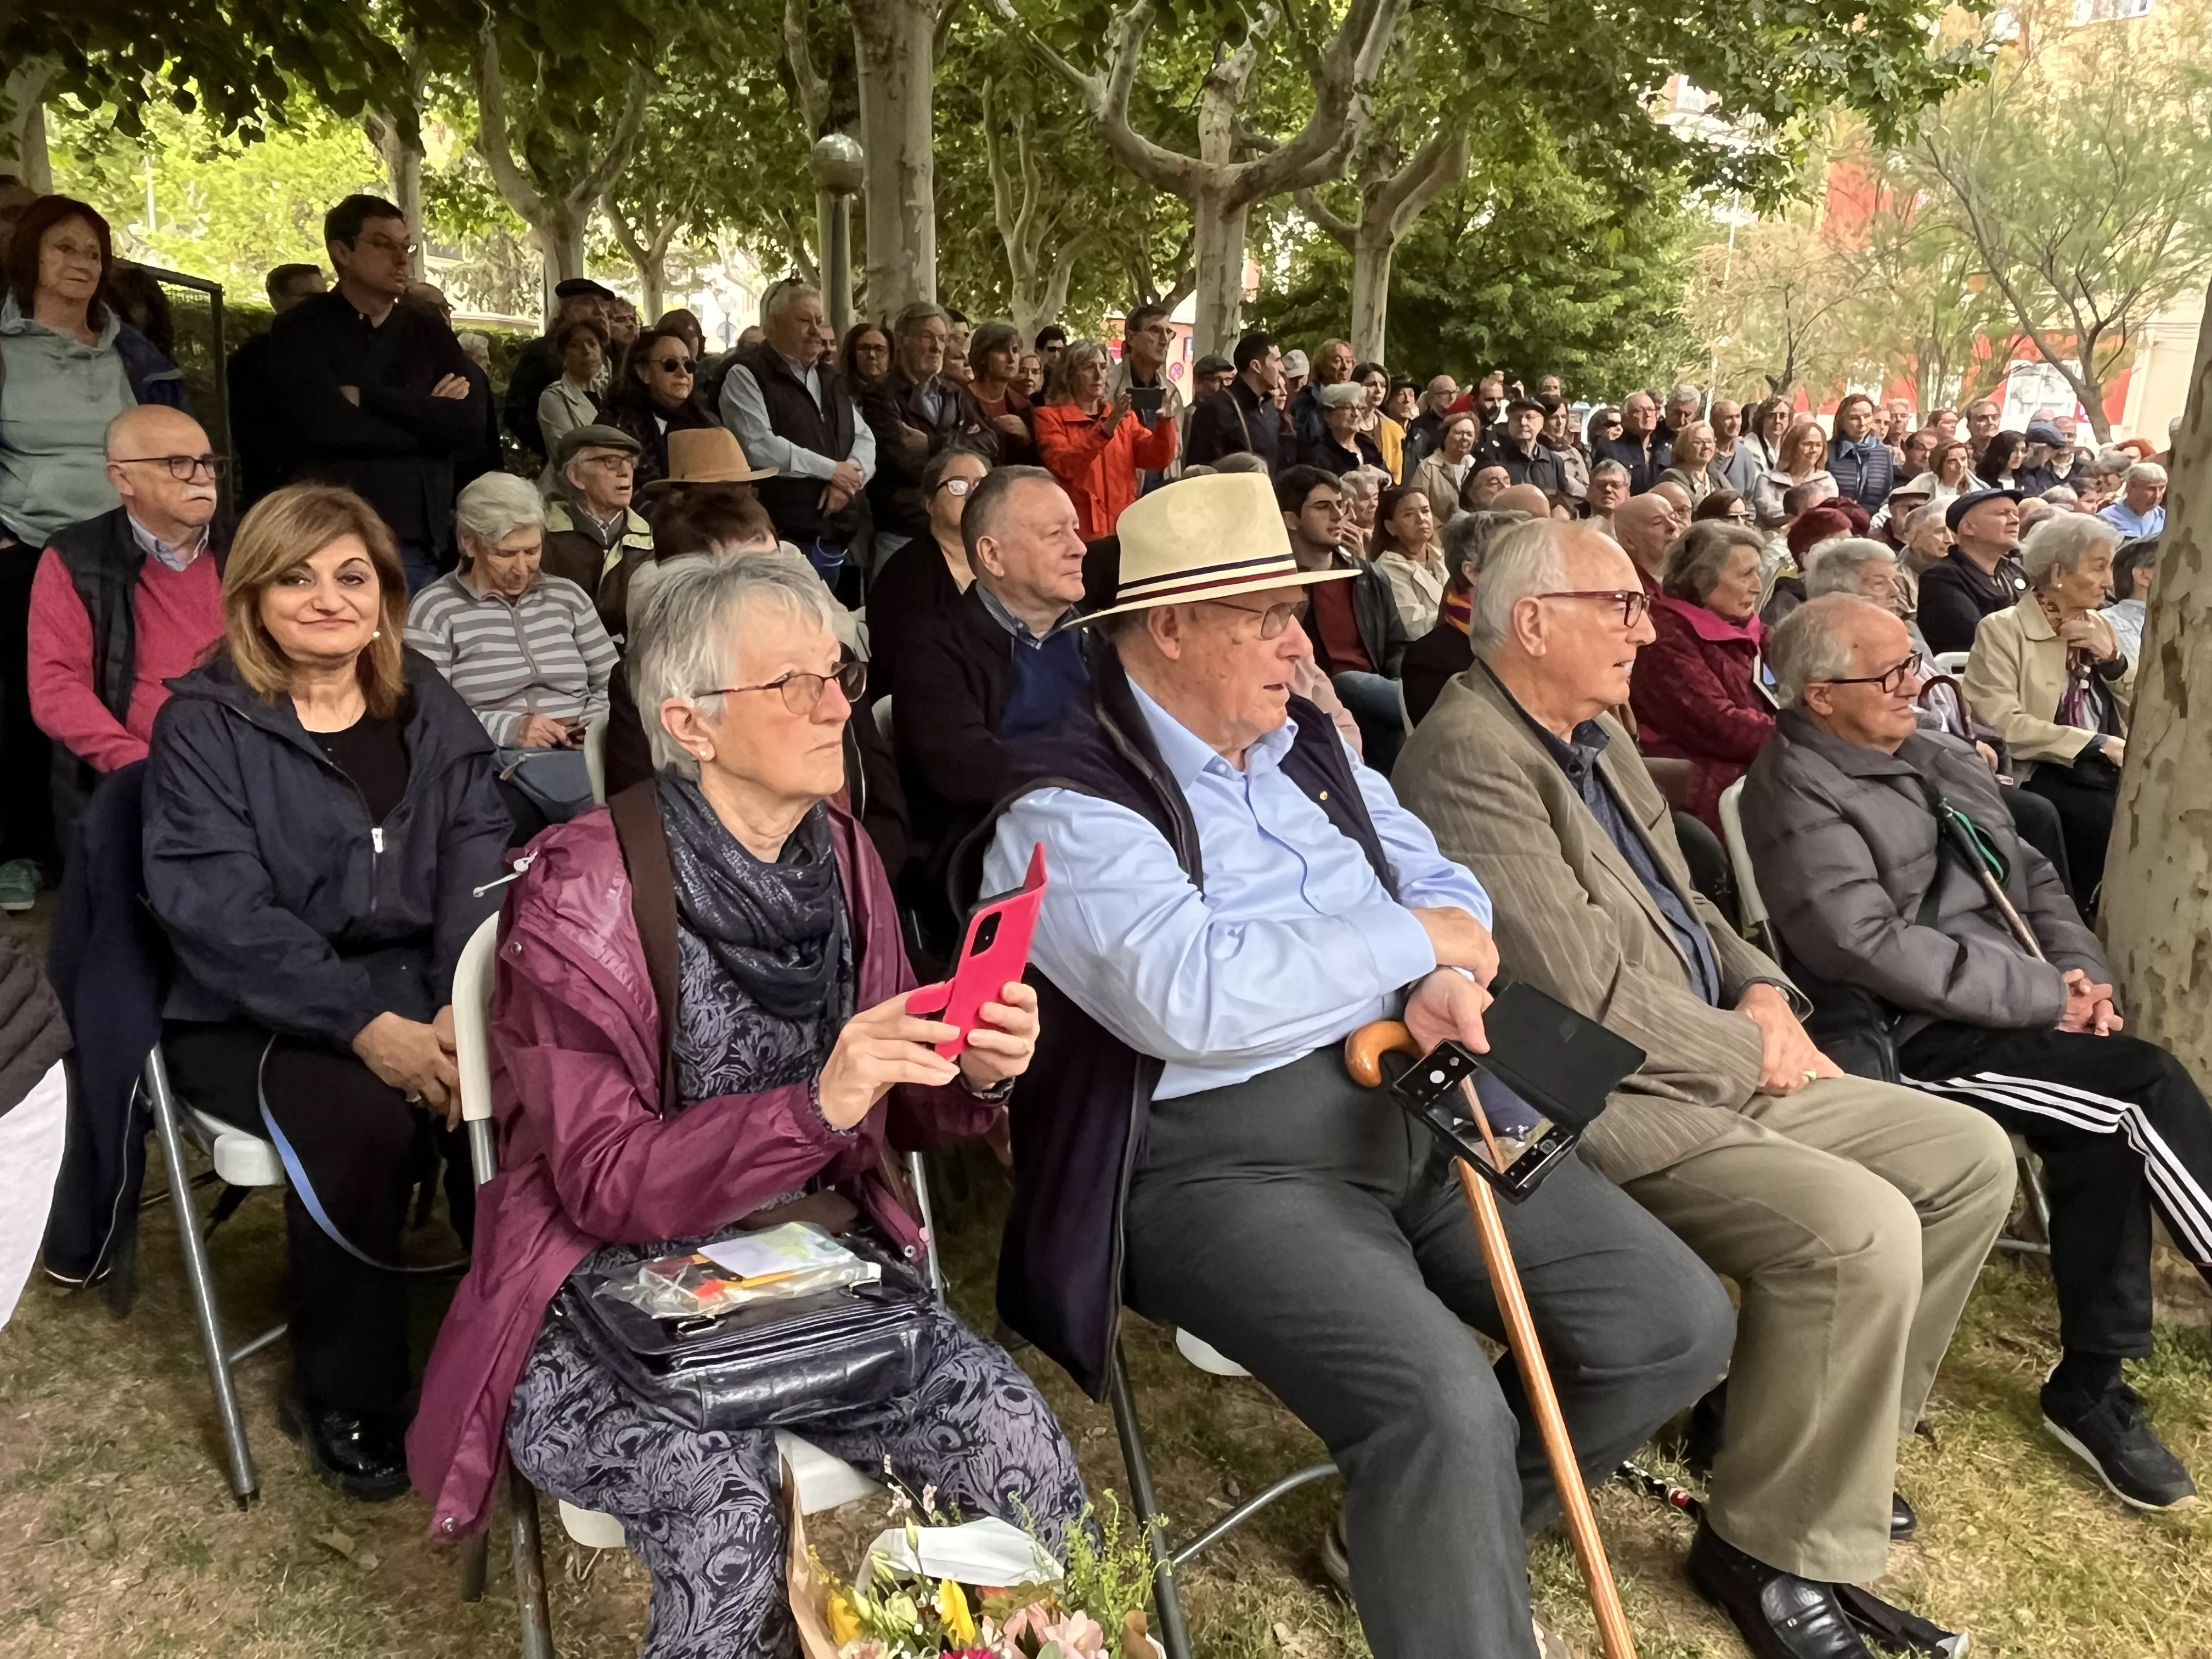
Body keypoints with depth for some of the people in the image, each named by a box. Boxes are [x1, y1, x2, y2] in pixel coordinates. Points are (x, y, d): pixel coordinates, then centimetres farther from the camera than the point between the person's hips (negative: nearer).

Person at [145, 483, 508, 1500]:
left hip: (420, 997, 3)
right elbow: (218, 912, -13)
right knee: (360, 1121, -31)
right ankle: (340, 1399, -6)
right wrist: (366, 1026, -25)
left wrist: (467, 1008, -19)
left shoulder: (431, 713, 9)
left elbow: (478, 875, 0)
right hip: (254, 1017, -3)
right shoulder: (202, 724, -3)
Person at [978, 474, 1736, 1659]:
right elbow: (1189, 997, -25)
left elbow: (1440, 880, 17)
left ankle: (1443, 1533, 20)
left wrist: (1450, 972, -9)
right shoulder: (1070, 811, -11)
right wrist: (1413, 940, -13)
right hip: (1224, 1163, -7)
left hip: (1413, 1109, 8)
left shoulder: (1308, 748, 15)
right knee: (1446, 1406, -30)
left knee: (1676, 1324, 1)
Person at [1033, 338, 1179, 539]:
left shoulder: (1125, 417, 14)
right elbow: (1064, 466, -16)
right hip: (1078, 534, -4)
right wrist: (1107, 427, -25)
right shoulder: (1049, 417, 0)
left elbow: (1158, 459, 3)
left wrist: (1165, 421, -14)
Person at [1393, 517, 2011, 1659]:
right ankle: (1774, 1542, -4)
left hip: (1718, 1073, 10)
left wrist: (1759, 986, 2)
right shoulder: (1469, 759, -20)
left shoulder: (1597, 734, 12)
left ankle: (1828, 1438, 24)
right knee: (1860, 1231, -26)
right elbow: (1587, 989, -24)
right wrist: (1751, 1048, -11)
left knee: (1970, 1156, 10)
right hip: (1602, 1105, -10)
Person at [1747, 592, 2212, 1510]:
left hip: (2020, 1010, 8)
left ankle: (2091, 1388, -1)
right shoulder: (1795, 797, -13)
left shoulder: (1937, 758, 15)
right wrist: (2046, 996, -17)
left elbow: (2031, 876, 18)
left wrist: (2081, 974, -1)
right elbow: (1880, 951, -22)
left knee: (2105, 1133, -15)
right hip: (1916, 1035, -7)